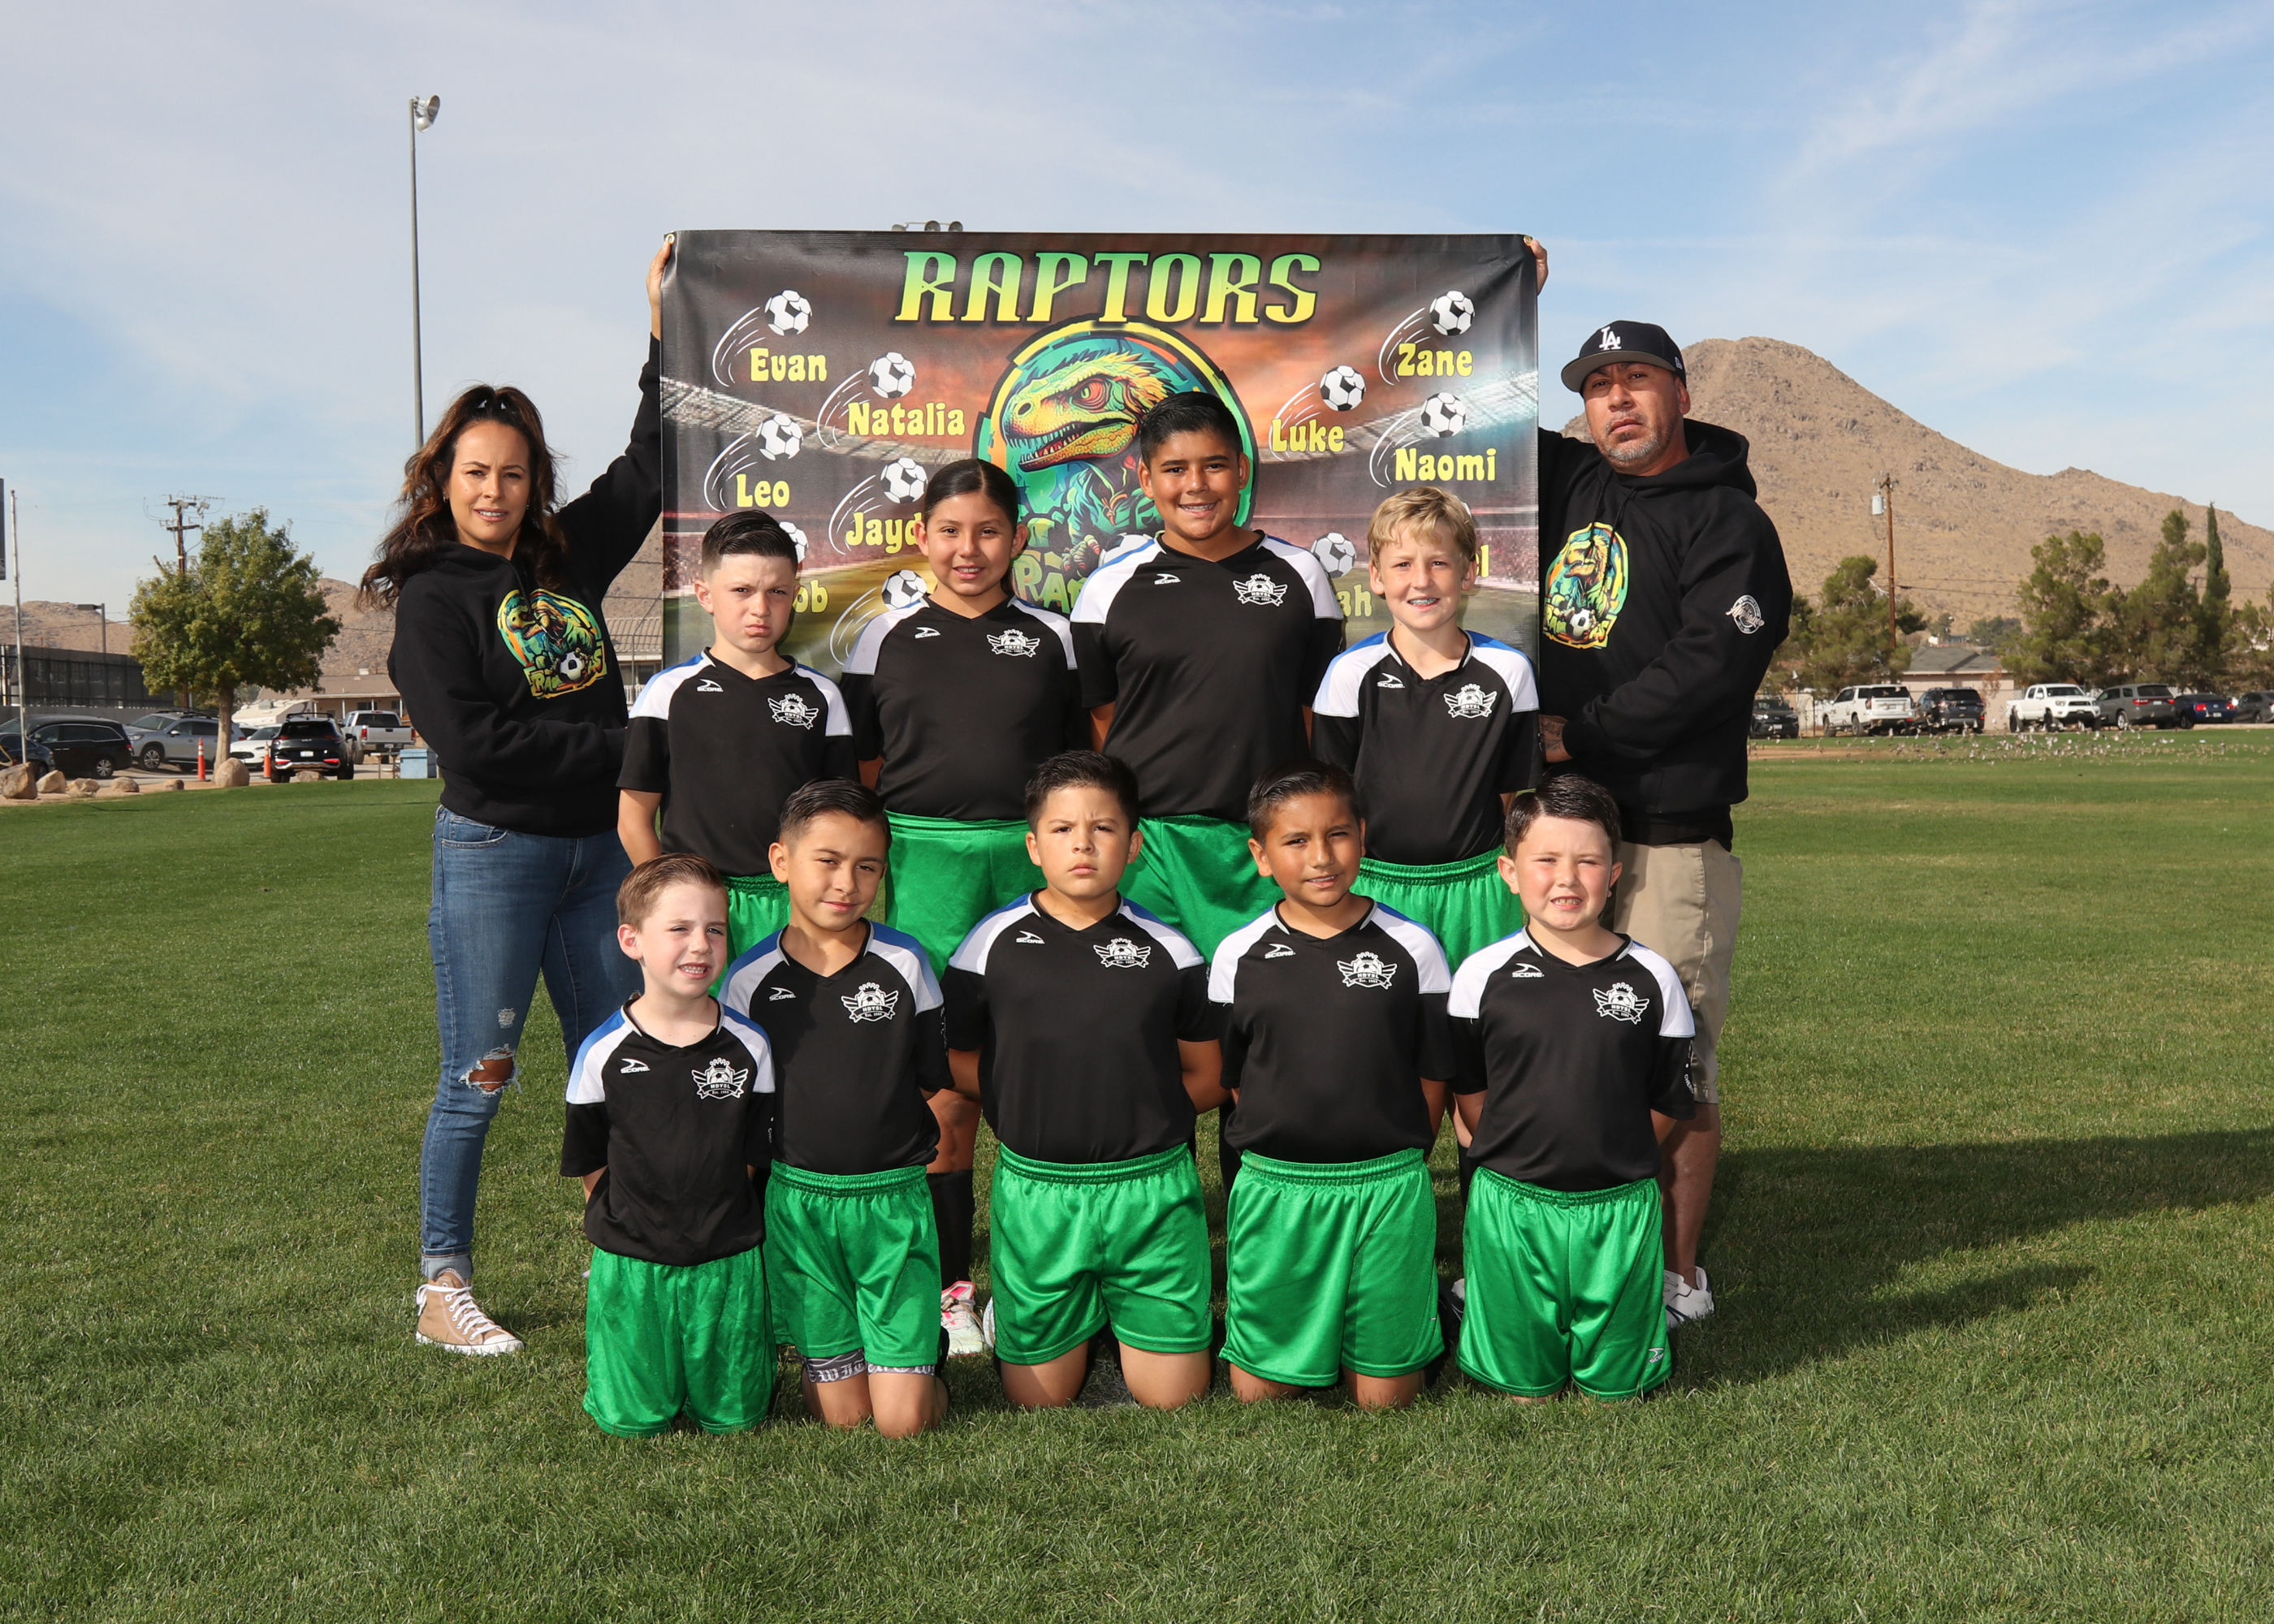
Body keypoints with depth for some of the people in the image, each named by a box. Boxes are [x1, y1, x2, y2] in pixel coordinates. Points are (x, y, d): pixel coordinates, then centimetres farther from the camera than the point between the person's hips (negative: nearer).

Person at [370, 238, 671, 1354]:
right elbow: (471, 740, -16)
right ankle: (441, 1291, 15)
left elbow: (650, 469, 17)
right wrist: (619, 744, -11)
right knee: (478, 1078, 1)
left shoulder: (568, 554, 9)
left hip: (600, 847, 6)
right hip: (492, 854, -5)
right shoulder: (431, 596, -6)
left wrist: (663, 327, 14)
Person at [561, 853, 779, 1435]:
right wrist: (621, 1232, 0)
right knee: (633, 1420, 5)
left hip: (727, 1261, 1)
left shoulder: (748, 1048, -4)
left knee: (733, 1416, 6)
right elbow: (592, 1167, 2)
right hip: (631, 1263, -1)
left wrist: (719, 1228, 1)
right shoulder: (603, 1053, -8)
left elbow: (749, 1159, 4)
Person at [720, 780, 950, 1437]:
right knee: (842, 1414, 4)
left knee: (903, 1420, -3)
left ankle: (923, 1345, 27)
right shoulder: (750, 979, -3)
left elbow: (931, 1083, 6)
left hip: (894, 1196, 0)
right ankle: (824, 1348, 34)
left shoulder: (905, 964, -2)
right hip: (798, 1201, 0)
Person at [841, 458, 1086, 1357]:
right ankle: (948, 1284, 13)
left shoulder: (1051, 638, 10)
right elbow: (862, 774, 11)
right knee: (942, 1086, 1)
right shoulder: (886, 638, 8)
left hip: (1032, 863, 1)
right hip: (924, 862, -1)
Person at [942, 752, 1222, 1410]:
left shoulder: (1169, 952, 0)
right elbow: (957, 1062, 7)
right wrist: (1031, 1103, -3)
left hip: (1152, 1190, 1)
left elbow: (1206, 1079, 7)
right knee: (1037, 1398, 8)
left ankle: (1122, 1314, 33)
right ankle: (1045, 1313, 37)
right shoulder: (992, 945, -2)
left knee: (1172, 1396, 5)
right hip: (1035, 1190, 0)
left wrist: (1133, 1108, -3)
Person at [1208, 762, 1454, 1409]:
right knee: (1260, 1392, 8)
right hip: (1275, 1187, 1)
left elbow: (1433, 1077, 4)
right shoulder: (1238, 956, -1)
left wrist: (1395, 1163, 3)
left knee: (1384, 1398, 7)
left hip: (1388, 1190, 0)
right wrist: (1285, 1156, 2)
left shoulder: (1411, 949, -2)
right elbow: (1233, 1080, 6)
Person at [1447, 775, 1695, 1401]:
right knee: (1523, 1383, 11)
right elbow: (1469, 1092, 3)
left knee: (1616, 1383, 12)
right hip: (1511, 1206, 0)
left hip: (1619, 1209, 1)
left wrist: (1606, 1155, 4)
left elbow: (1669, 1103, 4)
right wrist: (1517, 1153, 1)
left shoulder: (1651, 978, -3)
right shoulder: (1482, 975, -6)